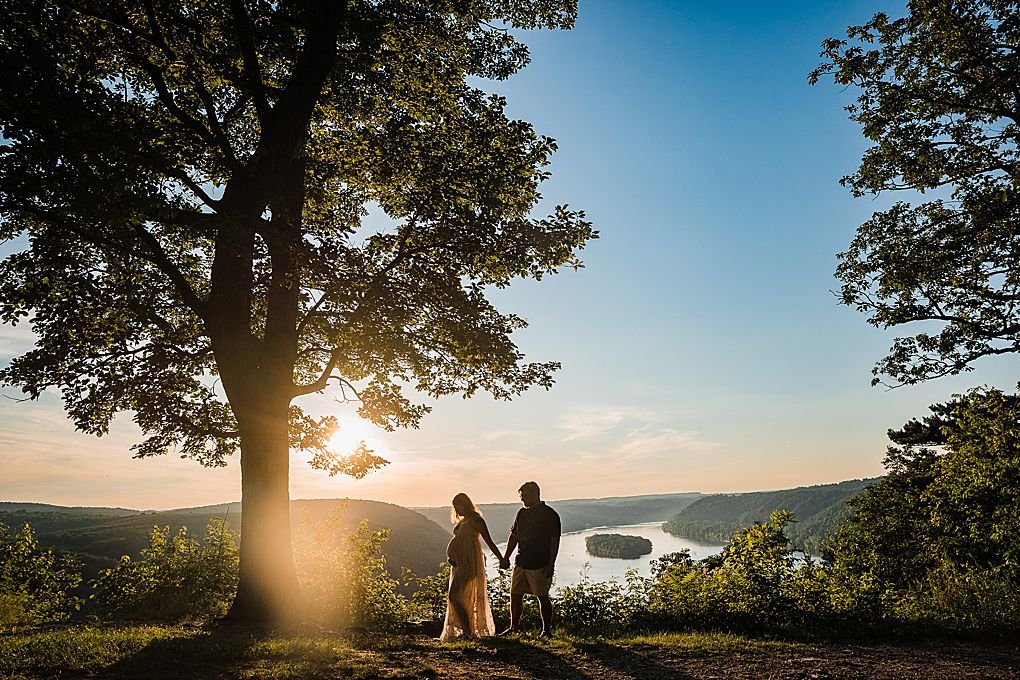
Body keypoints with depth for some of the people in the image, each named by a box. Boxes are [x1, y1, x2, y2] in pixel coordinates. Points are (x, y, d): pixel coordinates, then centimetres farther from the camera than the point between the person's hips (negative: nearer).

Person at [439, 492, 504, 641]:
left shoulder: (475, 520, -9)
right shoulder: (461, 521, 17)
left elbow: (489, 541, -9)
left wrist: (501, 559, -10)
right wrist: (450, 557, 2)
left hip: (470, 564, -9)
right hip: (460, 563, 9)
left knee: (454, 596, -13)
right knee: (462, 598, 11)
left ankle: (468, 630, -9)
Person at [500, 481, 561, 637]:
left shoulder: (550, 515, -7)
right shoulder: (522, 513, 12)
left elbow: (554, 541, -9)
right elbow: (514, 536, 19)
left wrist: (551, 565, -14)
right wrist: (506, 557, 14)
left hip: (540, 565, -6)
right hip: (521, 563, 7)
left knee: (543, 597, 1)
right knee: (515, 595, 9)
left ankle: (546, 630, 13)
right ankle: (513, 628, 22)